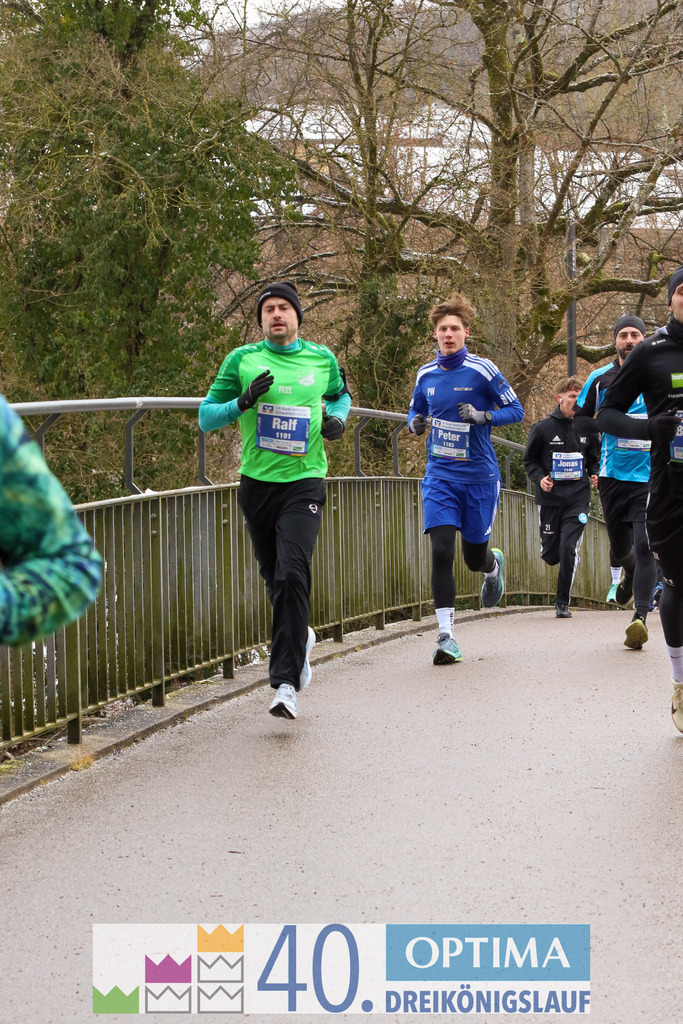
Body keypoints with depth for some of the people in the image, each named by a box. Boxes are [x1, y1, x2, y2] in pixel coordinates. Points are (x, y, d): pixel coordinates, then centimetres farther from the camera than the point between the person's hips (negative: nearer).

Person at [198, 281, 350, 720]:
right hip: (257, 483, 2)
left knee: (292, 573, -18)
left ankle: (286, 681, -19)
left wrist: (338, 417, 3)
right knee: (274, 577, 13)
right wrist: (243, 403, -15)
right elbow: (206, 416, 3)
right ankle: (301, 638, 44)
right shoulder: (242, 360, 2)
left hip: (304, 482, -2)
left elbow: (340, 394, 25)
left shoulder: (322, 359, 5)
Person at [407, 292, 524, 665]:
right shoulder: (426, 374, 5)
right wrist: (415, 422, -2)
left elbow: (516, 410, -4)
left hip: (479, 476, -2)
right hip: (439, 476, 2)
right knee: (441, 551, -13)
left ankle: (494, 565, 48)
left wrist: (483, 416, -21)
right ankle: (446, 635, -10)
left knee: (474, 557, 8)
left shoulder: (482, 370, -8)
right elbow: (416, 409, 22)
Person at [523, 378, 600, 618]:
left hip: (578, 498, 0)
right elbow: (529, 460, 5)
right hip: (550, 499, 0)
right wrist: (539, 478, -12)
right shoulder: (542, 428, -2)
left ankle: (563, 602, 0)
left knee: (569, 549, -12)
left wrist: (594, 475, 0)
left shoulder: (586, 429, 5)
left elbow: (594, 458, 19)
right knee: (550, 554, 5)